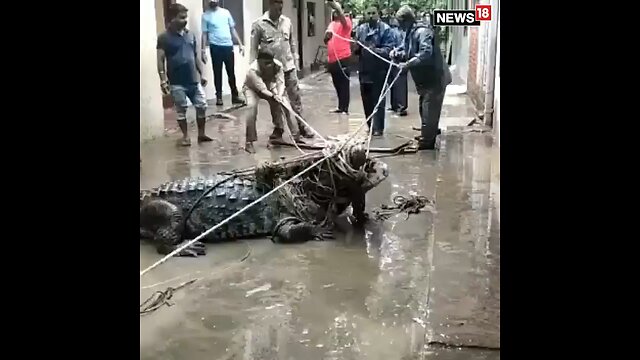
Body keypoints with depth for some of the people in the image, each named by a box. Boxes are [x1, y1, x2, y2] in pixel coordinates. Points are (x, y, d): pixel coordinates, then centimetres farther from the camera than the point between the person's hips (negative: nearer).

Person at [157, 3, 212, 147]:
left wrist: (201, 74, 16)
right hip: (177, 82, -5)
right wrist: (163, 80, -16)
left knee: (202, 106, 6)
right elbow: (160, 60, -9)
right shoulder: (164, 37, -7)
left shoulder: (190, 35, 8)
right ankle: (185, 136, 17)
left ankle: (201, 134, 20)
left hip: (194, 80, 5)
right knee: (181, 110, 5)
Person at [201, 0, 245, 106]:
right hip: (215, 47, -2)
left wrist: (240, 44, 6)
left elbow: (233, 29, 12)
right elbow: (204, 34, 2)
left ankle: (235, 96, 16)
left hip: (228, 46, 2)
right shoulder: (206, 15, 2)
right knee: (217, 72, 3)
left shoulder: (226, 12, 9)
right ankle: (219, 97, 10)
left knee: (231, 72, 7)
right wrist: (203, 51, -5)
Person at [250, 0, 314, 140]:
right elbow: (253, 48, -4)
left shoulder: (287, 21, 5)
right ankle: (278, 127, 20)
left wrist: (295, 61, 10)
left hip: (288, 66, 3)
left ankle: (302, 126, 12)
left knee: (295, 97, 4)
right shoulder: (259, 24, -7)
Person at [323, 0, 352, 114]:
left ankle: (344, 109, 0)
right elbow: (326, 40, 22)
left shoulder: (345, 21, -3)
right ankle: (340, 107, 25)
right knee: (337, 85, 15)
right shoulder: (331, 24, 17)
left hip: (343, 59, -7)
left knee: (344, 85, -4)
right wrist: (327, 36, -1)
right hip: (332, 60, 7)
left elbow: (342, 18, -27)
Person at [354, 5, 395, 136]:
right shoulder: (360, 29, 9)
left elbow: (388, 49, -14)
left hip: (379, 70, -5)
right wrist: (356, 48, -11)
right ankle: (370, 126, 24)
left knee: (378, 100, -2)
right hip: (364, 69, 5)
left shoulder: (385, 29, -6)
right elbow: (355, 49, 12)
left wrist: (375, 50, -30)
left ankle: (378, 128, 4)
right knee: (366, 100, 12)